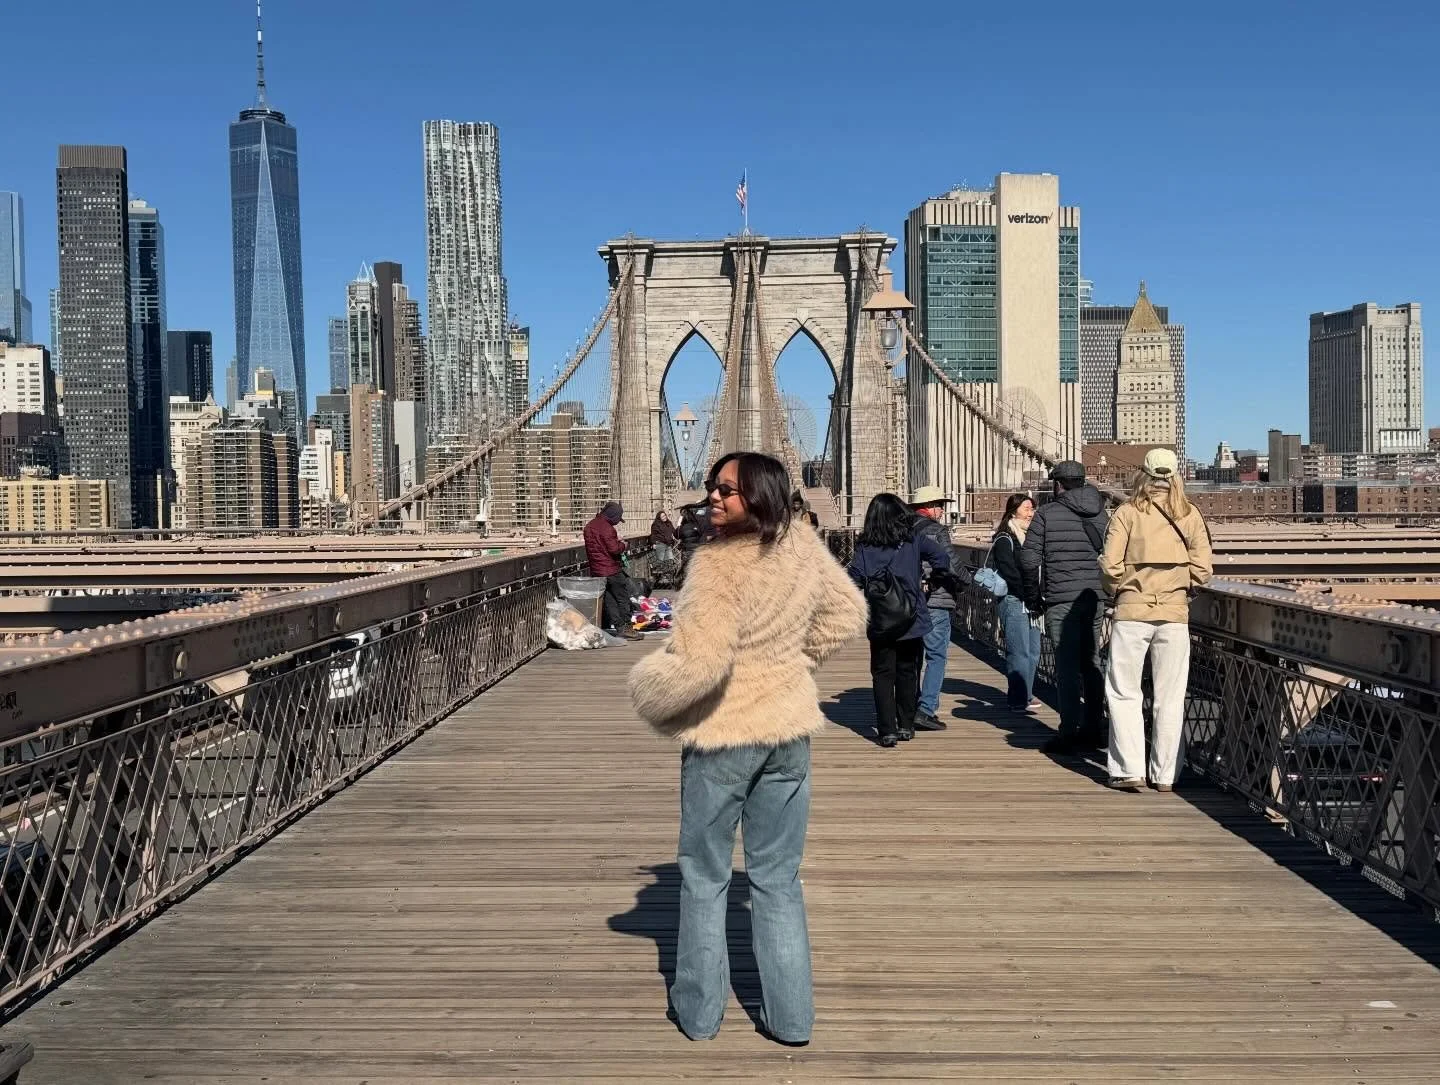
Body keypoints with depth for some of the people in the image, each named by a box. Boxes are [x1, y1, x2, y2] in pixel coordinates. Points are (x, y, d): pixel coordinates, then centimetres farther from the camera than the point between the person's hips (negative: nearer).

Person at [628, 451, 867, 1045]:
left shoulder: (719, 565, -23)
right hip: (789, 732, 6)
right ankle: (790, 1017, 21)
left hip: (722, 735, -6)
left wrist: (650, 694, -11)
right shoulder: (804, 550, -2)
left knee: (704, 877, 13)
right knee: (778, 878, 15)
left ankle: (698, 1009, 24)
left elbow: (699, 662, -29)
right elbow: (847, 615, 13)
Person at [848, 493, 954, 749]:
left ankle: (887, 730, 0)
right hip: (912, 621, 1)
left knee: (883, 675, 6)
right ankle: (906, 726, 20)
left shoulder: (864, 547, -6)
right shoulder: (914, 541, -4)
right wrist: (935, 577, 8)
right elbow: (942, 557, -11)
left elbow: (854, 581, -10)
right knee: (907, 673, 15)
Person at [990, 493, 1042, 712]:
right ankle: (1019, 699, -4)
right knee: (1019, 652, -8)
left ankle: (1024, 695, 20)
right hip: (1014, 601, -8)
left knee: (1033, 652, 10)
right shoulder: (1004, 540, -7)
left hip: (1030, 602, 8)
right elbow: (1009, 573, -14)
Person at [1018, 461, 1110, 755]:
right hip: (1095, 599, 5)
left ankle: (1069, 734, -5)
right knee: (1091, 663, 13)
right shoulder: (1101, 515, 11)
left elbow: (1029, 558, -7)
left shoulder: (1046, 514, -2)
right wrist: (1107, 597, 16)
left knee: (1067, 667, -4)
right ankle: (1094, 730, 18)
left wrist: (1033, 598, 3)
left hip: (1061, 601, -5)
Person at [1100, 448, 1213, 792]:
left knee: (1123, 692, 7)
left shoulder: (1127, 512, -3)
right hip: (1175, 613, 2)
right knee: (1170, 697, 9)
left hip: (1132, 611, -2)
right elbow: (1201, 568, -2)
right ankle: (1165, 774, 13)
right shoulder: (1190, 514, 4)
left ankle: (1131, 770, 1)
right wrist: (1181, 591, 15)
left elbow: (1110, 564, -9)